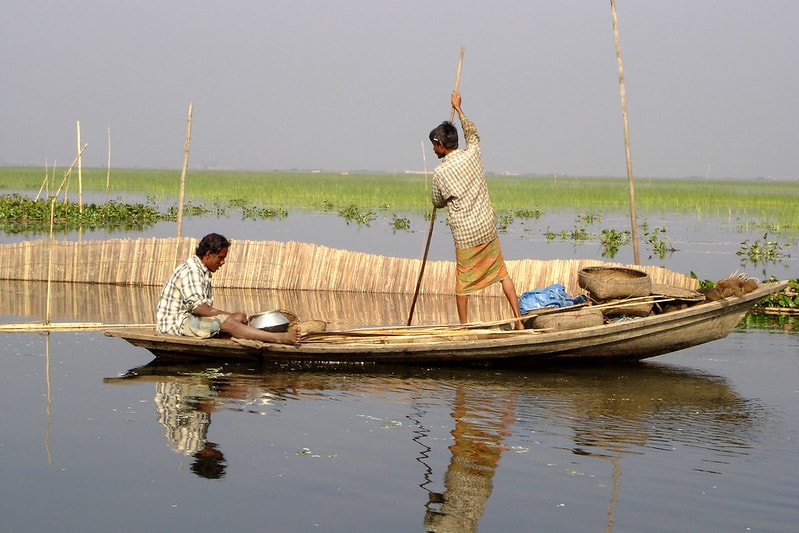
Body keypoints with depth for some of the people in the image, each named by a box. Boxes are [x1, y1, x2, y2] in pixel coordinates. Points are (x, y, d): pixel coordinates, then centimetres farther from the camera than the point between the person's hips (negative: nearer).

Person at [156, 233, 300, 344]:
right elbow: (198, 307, -24)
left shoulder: (204, 272, 18)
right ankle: (279, 338, -36)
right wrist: (230, 316, -17)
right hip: (175, 322, -10)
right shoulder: (190, 271, -16)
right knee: (227, 323, -26)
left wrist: (230, 315, -2)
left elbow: (207, 308, 13)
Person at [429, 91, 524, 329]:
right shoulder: (472, 154, -2)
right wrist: (458, 108, 33)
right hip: (489, 229, 4)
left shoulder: (440, 173, -12)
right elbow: (472, 133, 22)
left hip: (465, 236, -4)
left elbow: (438, 203, 5)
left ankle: (464, 326, 16)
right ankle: (519, 321, 11)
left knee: (463, 283, 9)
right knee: (503, 274, 12)